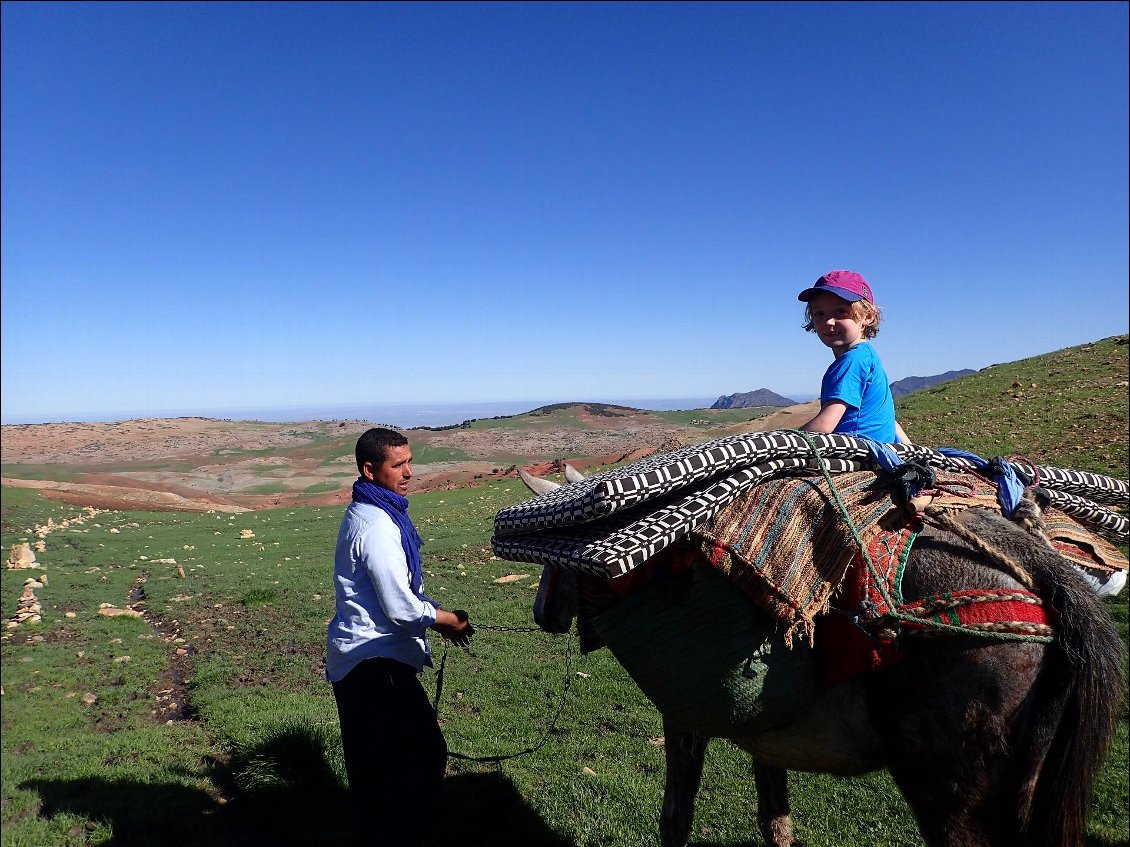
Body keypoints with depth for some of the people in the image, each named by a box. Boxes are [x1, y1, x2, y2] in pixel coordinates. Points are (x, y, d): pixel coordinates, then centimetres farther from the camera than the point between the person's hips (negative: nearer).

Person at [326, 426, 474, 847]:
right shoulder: (378, 525, -22)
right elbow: (400, 608, -22)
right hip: (376, 662, -11)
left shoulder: (363, 514, 11)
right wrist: (445, 620, -5)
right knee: (426, 757, -6)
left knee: (370, 766, 21)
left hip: (353, 658, 11)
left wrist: (435, 612, 10)